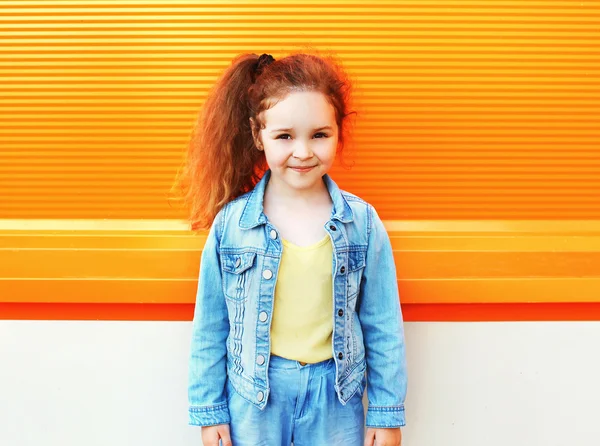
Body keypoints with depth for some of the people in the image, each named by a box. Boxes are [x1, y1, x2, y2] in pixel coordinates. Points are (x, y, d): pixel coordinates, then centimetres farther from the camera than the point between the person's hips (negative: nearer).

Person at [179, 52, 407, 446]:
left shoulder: (362, 222, -9)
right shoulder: (231, 223, -10)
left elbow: (383, 325, -2)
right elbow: (209, 327, -1)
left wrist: (387, 412, 2)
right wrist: (209, 410, 3)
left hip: (336, 397, 0)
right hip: (253, 398, 0)